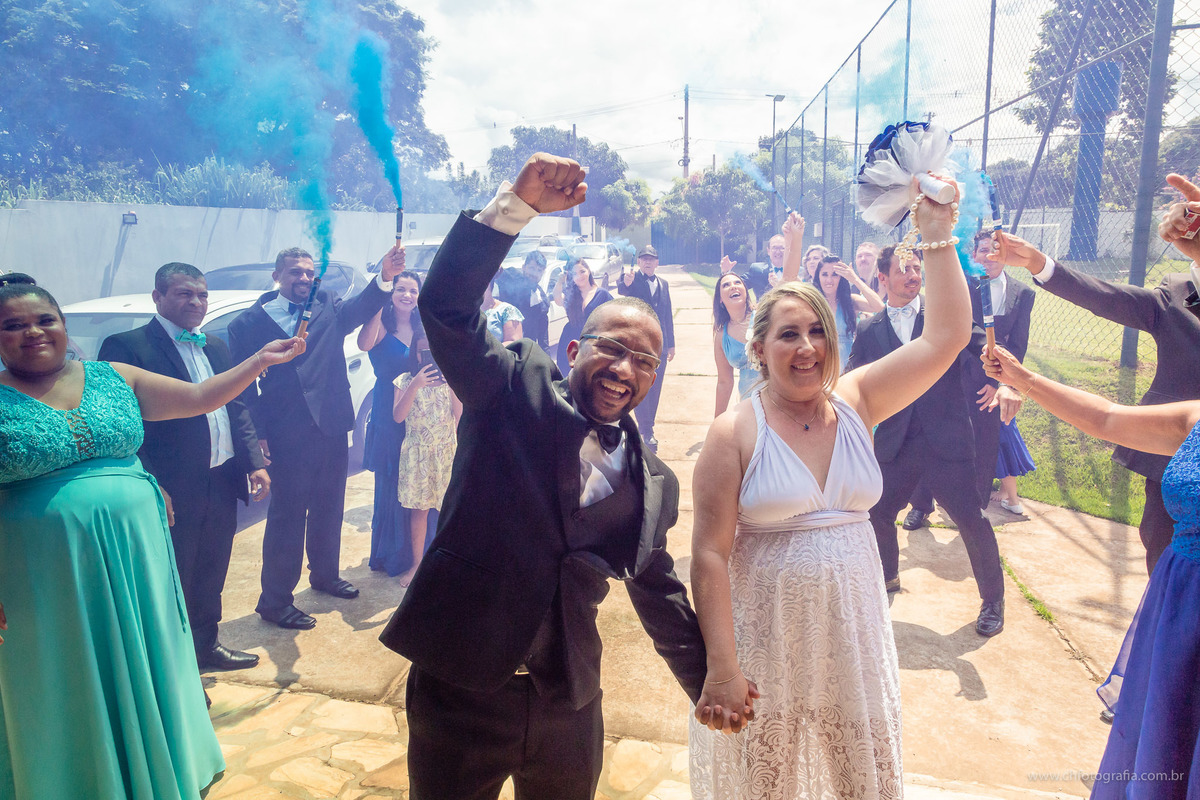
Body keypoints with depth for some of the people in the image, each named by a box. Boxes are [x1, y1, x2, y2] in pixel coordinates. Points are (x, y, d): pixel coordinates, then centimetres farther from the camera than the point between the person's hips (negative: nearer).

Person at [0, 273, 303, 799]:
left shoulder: (114, 378, 5)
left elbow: (200, 397, 6)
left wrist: (262, 360, -2)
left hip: (133, 558, 3)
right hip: (47, 576, -3)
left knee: (140, 671, 17)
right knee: (68, 693, 12)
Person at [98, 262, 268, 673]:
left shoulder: (215, 347, 13)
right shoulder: (126, 346, -10)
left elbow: (237, 408, 15)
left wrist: (254, 462, 6)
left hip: (222, 485, 7)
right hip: (173, 493, -7)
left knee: (210, 577, 21)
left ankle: (206, 645, 41)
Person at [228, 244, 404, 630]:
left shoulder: (328, 308, 8)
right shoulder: (250, 322, 0)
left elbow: (360, 308, -13)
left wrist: (385, 276, -32)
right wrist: (257, 433, -11)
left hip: (332, 427, 4)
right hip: (287, 435, -4)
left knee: (328, 508, 18)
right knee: (287, 515, 3)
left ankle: (325, 575, 38)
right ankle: (275, 601, 16)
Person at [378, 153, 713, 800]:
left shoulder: (654, 484, 4)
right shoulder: (516, 390, -6)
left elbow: (660, 595, 13)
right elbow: (445, 304, -18)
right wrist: (517, 204, -27)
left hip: (568, 705, 3)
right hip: (458, 686, -3)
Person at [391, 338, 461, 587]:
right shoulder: (404, 381, 3)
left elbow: (459, 414, -7)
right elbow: (398, 416, -11)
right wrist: (415, 385, -21)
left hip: (446, 451, 0)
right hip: (416, 453, 0)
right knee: (418, 509, 3)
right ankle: (417, 563, 14)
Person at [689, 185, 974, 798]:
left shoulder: (856, 403, 0)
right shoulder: (735, 433, -13)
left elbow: (946, 336, -5)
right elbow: (709, 555, -15)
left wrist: (937, 236, -11)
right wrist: (721, 669, -18)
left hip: (853, 641, 4)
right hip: (765, 648, -3)